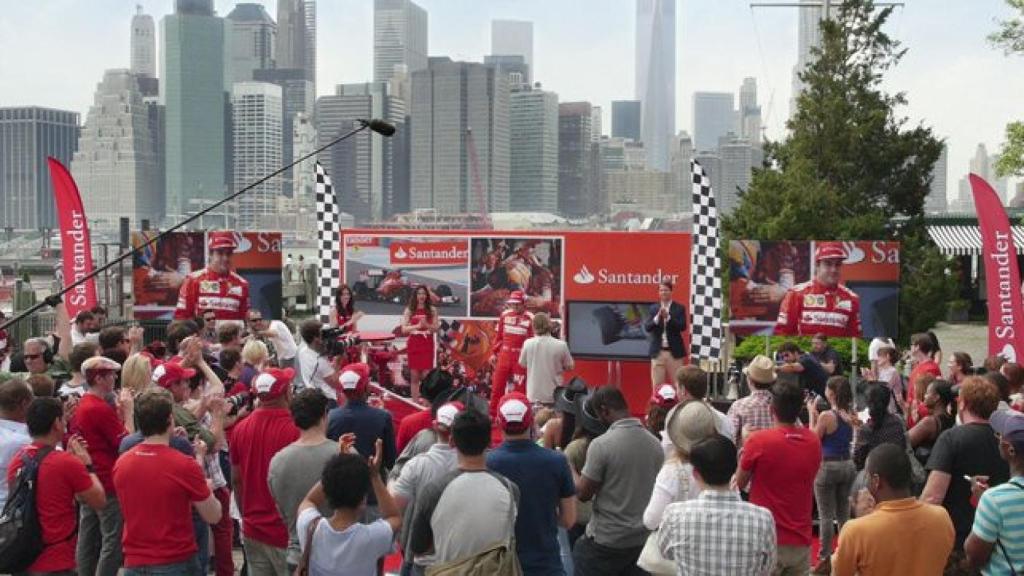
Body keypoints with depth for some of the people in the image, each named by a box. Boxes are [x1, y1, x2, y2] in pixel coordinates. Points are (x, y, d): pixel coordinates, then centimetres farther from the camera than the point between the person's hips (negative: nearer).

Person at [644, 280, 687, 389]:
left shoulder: (679, 308, 1)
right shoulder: (653, 308, 7)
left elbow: (682, 327, -10)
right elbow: (647, 327, -3)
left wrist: (668, 317, -21)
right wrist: (657, 317, -19)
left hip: (675, 352, -2)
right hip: (657, 352, 2)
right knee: (657, 385, 3)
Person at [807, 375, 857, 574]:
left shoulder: (826, 416, -17)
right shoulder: (851, 415, 2)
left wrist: (811, 413, -2)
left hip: (828, 466, -6)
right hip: (847, 465, 7)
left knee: (826, 516, 1)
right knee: (844, 514, 15)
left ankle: (825, 559, 5)